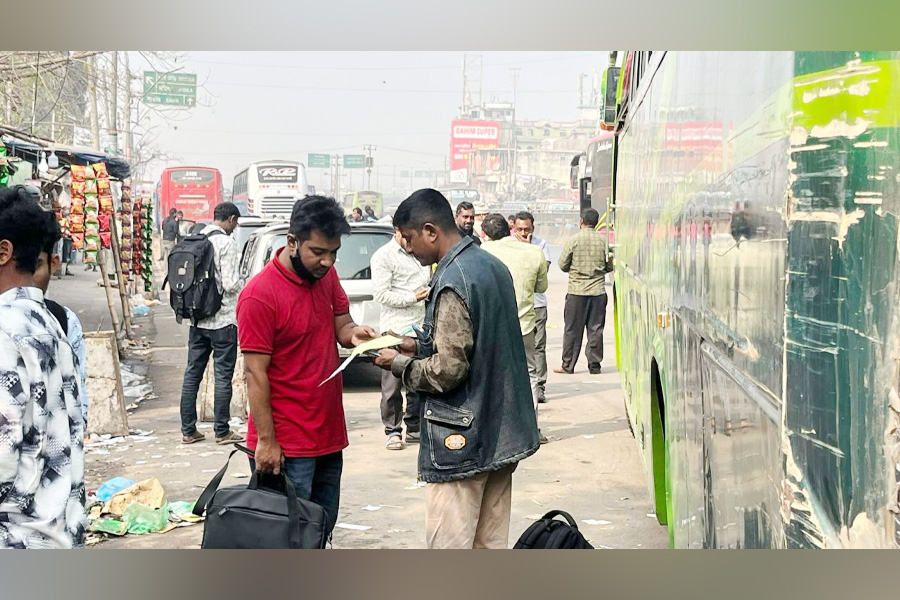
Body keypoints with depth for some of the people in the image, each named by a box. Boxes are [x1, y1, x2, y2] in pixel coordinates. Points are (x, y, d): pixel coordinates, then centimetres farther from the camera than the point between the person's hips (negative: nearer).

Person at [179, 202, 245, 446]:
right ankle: (222, 431, 5)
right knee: (223, 375, 1)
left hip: (197, 320, 7)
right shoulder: (226, 243, -13)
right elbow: (230, 284, -17)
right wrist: (240, 283, 3)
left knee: (192, 373, 10)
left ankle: (188, 430, 14)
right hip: (222, 320, -7)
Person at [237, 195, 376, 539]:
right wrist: (266, 441, -16)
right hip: (286, 444, -7)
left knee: (322, 529, 15)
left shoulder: (325, 275, 4)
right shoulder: (260, 295, -17)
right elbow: (255, 373, -16)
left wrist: (354, 333, -13)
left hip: (328, 433, 7)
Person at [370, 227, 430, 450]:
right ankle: (393, 431, 10)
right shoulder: (383, 256, -5)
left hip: (421, 328, 6)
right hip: (396, 330, -6)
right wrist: (412, 298, -15)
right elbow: (381, 294, -12)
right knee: (393, 385, 0)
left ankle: (414, 428, 20)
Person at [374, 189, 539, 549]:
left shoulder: (452, 282, -20)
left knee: (449, 547, -1)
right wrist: (419, 346, 14)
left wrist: (399, 364, -5)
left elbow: (448, 370, -21)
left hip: (461, 440, -9)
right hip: (502, 433, 9)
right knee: (492, 543, 14)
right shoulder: (492, 266, 9)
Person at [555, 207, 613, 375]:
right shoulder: (603, 241, -2)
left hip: (577, 291, -2)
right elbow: (610, 266, 5)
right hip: (598, 291, 2)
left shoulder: (574, 240, -7)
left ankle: (568, 365, 11)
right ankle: (594, 365, 9)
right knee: (596, 329, 7)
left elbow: (563, 265, -2)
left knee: (572, 329, 6)